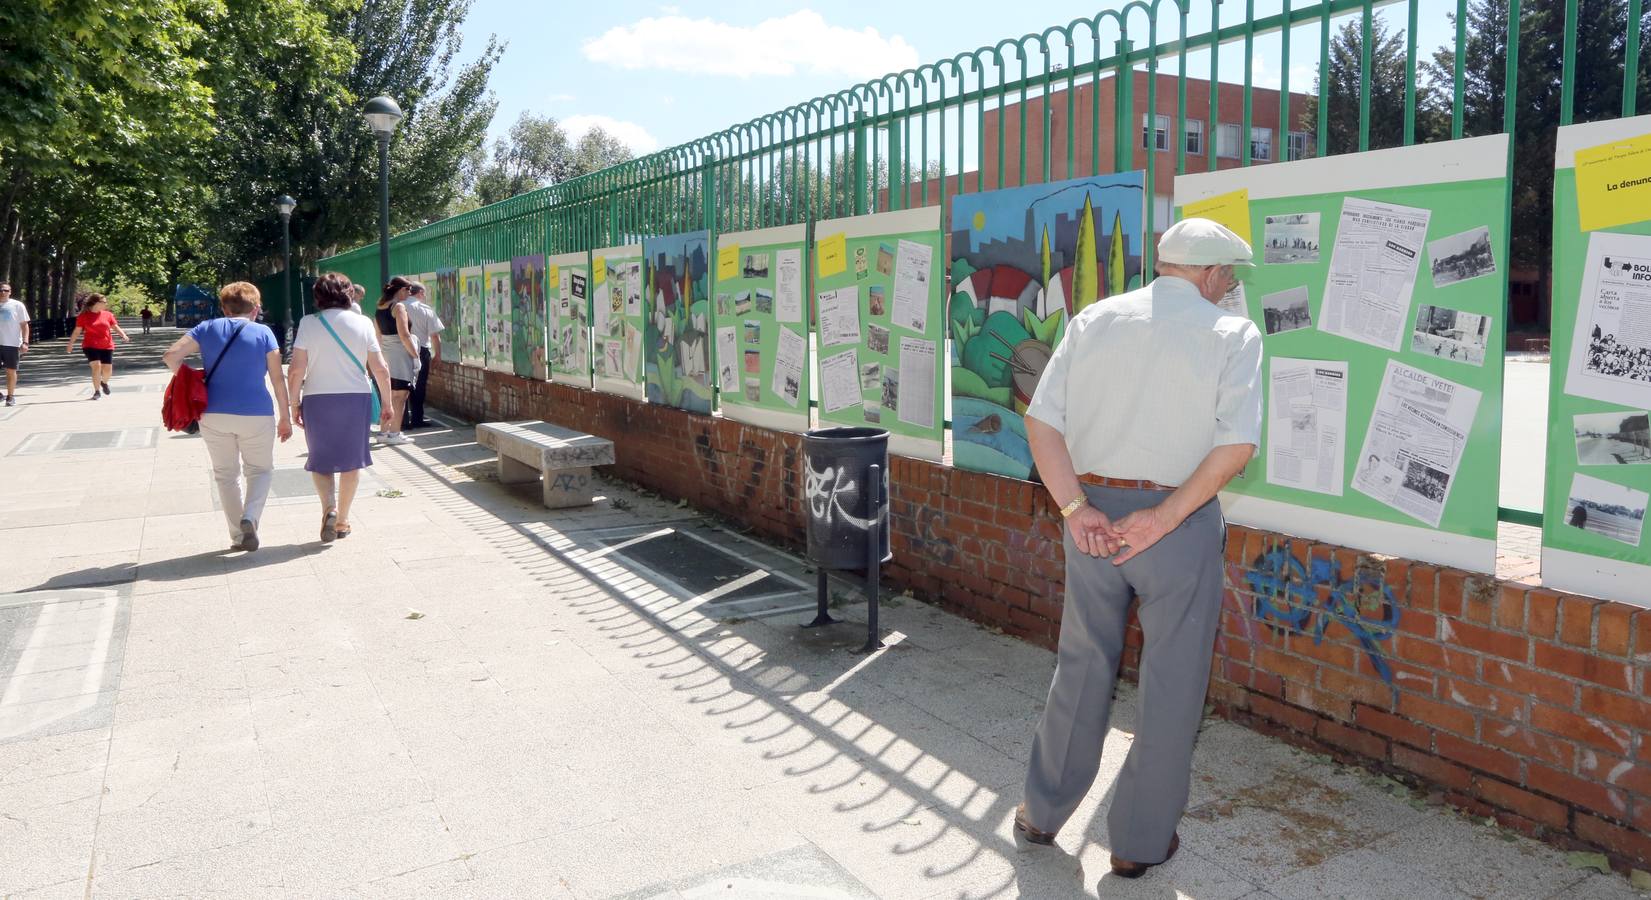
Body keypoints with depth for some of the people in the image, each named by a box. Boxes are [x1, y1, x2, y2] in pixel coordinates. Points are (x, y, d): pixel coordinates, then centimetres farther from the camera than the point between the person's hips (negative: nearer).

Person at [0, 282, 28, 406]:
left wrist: (25, 342, -9)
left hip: (12, 344, -2)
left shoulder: (17, 305, 1)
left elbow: (24, 325, 0)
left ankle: (10, 396, 15)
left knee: (11, 370, 5)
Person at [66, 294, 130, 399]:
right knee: (96, 366, -18)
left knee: (108, 370, 2)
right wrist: (70, 344, 2)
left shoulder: (108, 315, 6)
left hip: (107, 347, 3)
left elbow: (116, 327, 5)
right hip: (91, 346, -3)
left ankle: (104, 382, 38)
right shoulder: (84, 316, -3)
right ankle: (96, 391, -5)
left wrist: (123, 335, -14)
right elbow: (77, 331, 2)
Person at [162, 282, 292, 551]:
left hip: (214, 414, 2)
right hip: (256, 414, -2)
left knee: (226, 473, 16)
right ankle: (250, 518, -10)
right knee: (260, 470, 15)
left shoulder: (207, 329, 6)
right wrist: (285, 418, 3)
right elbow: (278, 379, -3)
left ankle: (238, 536, 16)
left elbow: (171, 355, -4)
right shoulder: (263, 333, 0)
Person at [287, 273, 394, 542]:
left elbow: (296, 370, -7)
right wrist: (387, 403, 9)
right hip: (357, 398, 1)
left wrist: (294, 404, 4)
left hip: (317, 399, -1)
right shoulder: (362, 323, 0)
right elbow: (380, 369, -1)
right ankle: (342, 521, 20)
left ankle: (329, 507, -10)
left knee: (321, 459, 14)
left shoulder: (308, 323, -3)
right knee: (351, 460, 14)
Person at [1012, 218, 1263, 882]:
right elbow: (1237, 444, -16)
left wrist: (1074, 506, -6)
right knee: (1170, 684, 11)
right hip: (1179, 520, -3)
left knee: (1081, 667, 18)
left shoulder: (1092, 322, 3)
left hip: (1092, 513, 3)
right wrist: (1164, 518, -15)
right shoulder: (1233, 335, -4)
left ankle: (1042, 813, 31)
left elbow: (1041, 420, -4)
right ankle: (1140, 841, 23)